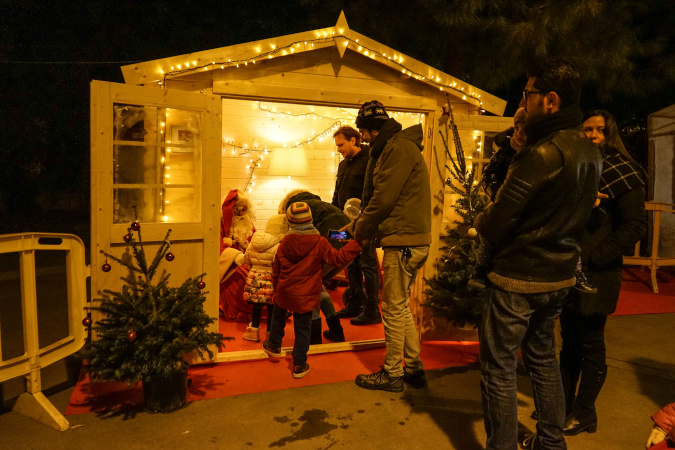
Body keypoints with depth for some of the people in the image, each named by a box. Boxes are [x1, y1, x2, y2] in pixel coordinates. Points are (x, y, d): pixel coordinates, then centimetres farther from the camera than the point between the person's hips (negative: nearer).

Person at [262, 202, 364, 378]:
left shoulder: (285, 242, -3)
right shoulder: (320, 243, -15)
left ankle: (274, 345, 48)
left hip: (284, 292, 3)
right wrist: (356, 243, -13)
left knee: (278, 317, 29)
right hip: (306, 297, -3)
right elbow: (338, 259, -17)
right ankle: (299, 365, 16)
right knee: (302, 330, 8)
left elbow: (276, 269, 6)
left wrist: (276, 288, 22)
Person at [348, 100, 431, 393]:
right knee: (400, 306, 17)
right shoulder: (390, 149, 20)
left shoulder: (399, 148, -13)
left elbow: (384, 198, -18)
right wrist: (356, 226, 13)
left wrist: (360, 230, -4)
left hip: (403, 242, -10)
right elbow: (378, 196, 20)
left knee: (394, 308, 1)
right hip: (407, 240, 10)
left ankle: (392, 374, 15)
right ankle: (414, 368, 27)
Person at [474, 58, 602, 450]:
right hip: (561, 274, 9)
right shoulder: (592, 153, 7)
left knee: (500, 368, 4)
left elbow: (494, 225, -21)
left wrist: (479, 220, 0)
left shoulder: (542, 153, -22)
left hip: (519, 276, -9)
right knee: (543, 358, 23)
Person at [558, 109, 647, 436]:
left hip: (596, 274, -6)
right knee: (569, 339, 16)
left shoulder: (621, 171, -7)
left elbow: (635, 225, -12)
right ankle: (564, 403, 30)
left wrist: (596, 256, -19)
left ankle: (585, 413, 21)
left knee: (590, 345, 6)